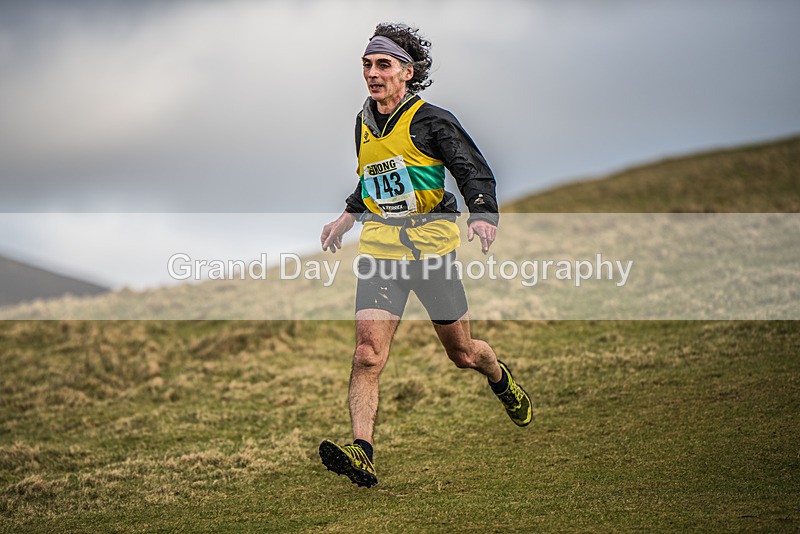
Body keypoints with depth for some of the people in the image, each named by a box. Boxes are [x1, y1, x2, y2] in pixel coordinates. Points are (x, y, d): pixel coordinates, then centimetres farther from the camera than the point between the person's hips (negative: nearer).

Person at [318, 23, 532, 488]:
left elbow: (476, 172, -10)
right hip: (380, 245, 4)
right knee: (368, 354, -16)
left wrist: (483, 215, -27)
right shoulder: (364, 123, 11)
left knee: (462, 353, 10)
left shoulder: (432, 120, -7)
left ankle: (501, 379, 45)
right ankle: (361, 453, -25)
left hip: (431, 243, -4)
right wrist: (348, 216, 30)